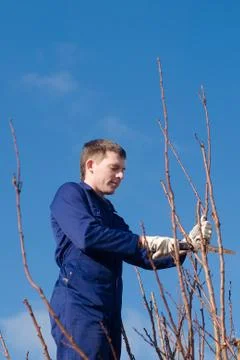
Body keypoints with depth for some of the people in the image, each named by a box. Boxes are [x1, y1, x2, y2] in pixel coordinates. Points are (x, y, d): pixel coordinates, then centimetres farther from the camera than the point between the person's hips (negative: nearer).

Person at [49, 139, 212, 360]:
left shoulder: (111, 216, 27)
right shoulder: (70, 193, 4)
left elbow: (145, 257, 23)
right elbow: (86, 234, -15)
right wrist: (143, 241, -12)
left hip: (108, 312, 9)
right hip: (79, 305, -8)